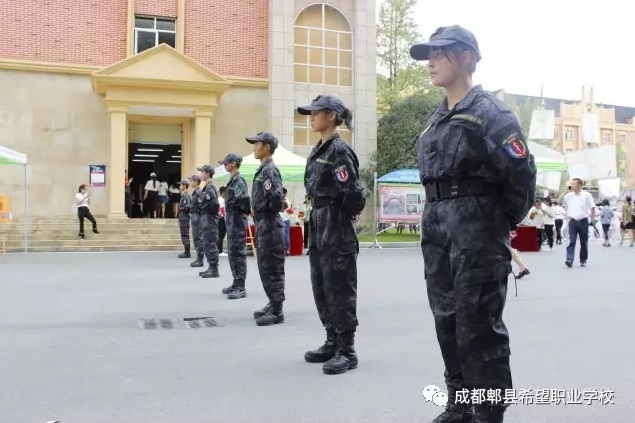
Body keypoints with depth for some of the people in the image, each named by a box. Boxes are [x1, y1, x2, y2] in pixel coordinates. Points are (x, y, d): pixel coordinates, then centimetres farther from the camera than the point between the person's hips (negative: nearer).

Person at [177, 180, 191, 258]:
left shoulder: (186, 196, -16)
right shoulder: (184, 195, 15)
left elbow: (188, 207, -25)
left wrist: (181, 209, -10)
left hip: (184, 217, -10)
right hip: (183, 217, 10)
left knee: (185, 236, -6)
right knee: (184, 235, 13)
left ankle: (187, 253, -3)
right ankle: (186, 252, 19)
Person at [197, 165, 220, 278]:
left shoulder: (210, 188, -13)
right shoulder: (206, 187, 17)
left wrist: (201, 190, -16)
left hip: (210, 219, -10)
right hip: (206, 219, 10)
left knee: (211, 244, -8)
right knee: (207, 245, 13)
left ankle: (214, 270, -5)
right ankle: (211, 268, 19)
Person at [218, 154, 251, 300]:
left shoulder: (239, 180, -14)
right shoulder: (232, 180, 16)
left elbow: (244, 199, -26)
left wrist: (246, 211, -11)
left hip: (237, 221, -10)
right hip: (231, 221, 10)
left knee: (238, 253, -9)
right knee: (232, 253, 14)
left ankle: (240, 288, -8)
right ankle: (236, 283, 23)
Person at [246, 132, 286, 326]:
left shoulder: (270, 170, -14)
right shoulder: (262, 170, 16)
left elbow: (277, 198, -25)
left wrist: (265, 211, -9)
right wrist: (257, 212, 7)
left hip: (269, 225, -10)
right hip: (262, 224, 10)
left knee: (272, 270, -5)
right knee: (266, 269, 16)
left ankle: (277, 312, 1)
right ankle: (273, 305, 26)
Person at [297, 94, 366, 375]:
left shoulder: (339, 151, -14)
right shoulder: (318, 150, 14)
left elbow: (353, 194, -21)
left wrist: (343, 216, -5)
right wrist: (317, 217, 13)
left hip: (338, 230, -9)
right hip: (319, 228, 9)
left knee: (340, 290, -3)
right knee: (321, 288, 14)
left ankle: (347, 351, 7)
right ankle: (332, 343, 25)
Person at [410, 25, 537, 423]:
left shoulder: (490, 112, -8)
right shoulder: (436, 120, 16)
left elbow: (521, 172, -13)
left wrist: (504, 222, -4)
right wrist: (439, 218, 14)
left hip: (477, 229, -8)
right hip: (437, 230, 8)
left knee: (478, 325, -4)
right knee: (447, 320, 13)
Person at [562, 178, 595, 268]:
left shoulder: (586, 195, -3)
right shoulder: (569, 195, 5)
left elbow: (592, 208, 0)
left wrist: (592, 219, -2)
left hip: (583, 221, -1)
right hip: (572, 221, 2)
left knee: (584, 242, 8)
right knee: (571, 241, -9)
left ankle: (583, 260, 19)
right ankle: (569, 260, -18)